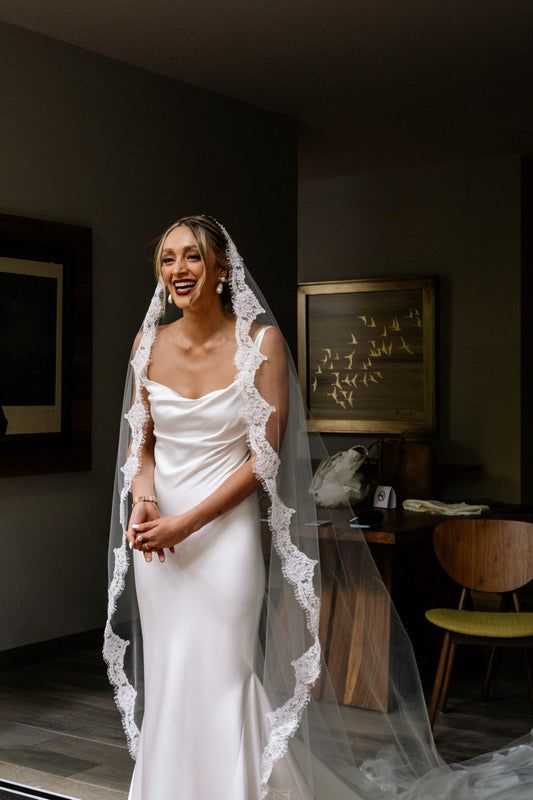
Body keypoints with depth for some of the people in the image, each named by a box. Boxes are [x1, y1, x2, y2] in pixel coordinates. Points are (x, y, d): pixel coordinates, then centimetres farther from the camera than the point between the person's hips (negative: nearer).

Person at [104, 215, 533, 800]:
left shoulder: (260, 341, -9)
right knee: (164, 679, 12)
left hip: (226, 530, -4)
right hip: (155, 534, 4)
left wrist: (187, 523, -16)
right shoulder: (149, 343, 2)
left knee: (218, 677, -2)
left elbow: (264, 457, -11)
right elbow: (139, 440, 10)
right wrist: (144, 501, -11)